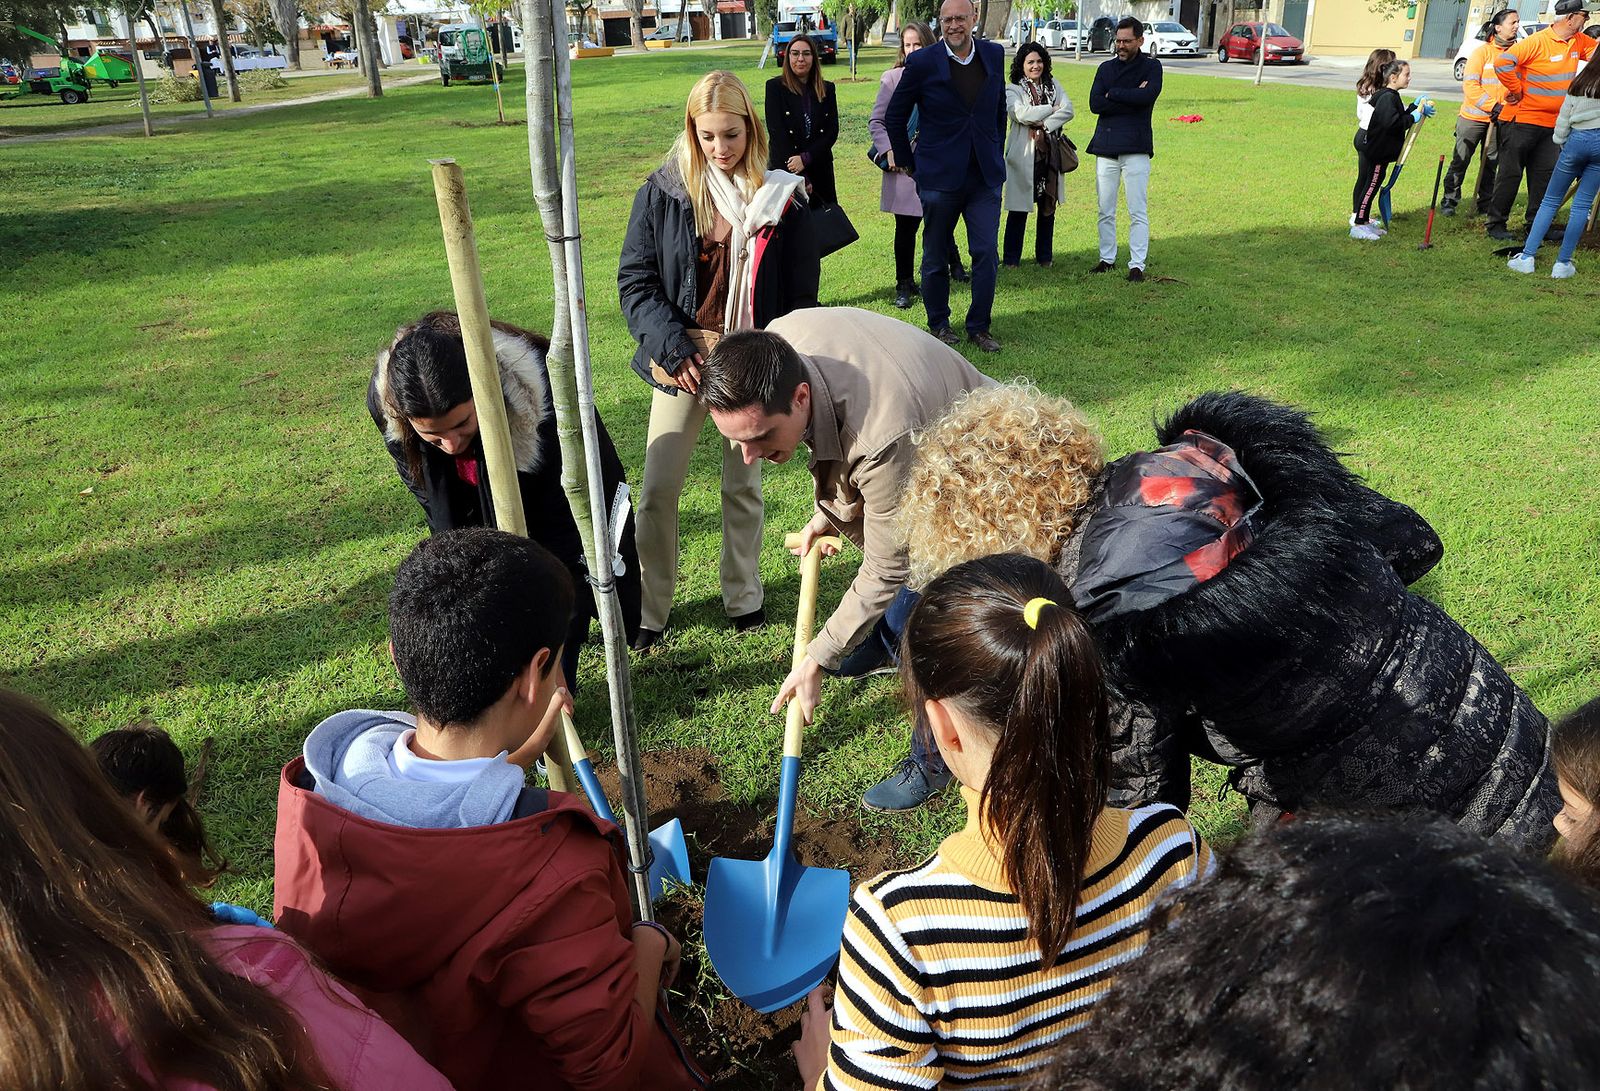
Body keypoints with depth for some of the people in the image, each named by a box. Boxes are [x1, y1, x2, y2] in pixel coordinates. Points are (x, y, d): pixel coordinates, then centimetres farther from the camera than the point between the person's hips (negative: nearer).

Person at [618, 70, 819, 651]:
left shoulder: (783, 198, -1)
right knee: (657, 490, 0)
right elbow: (635, 280, -4)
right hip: (681, 361, 0)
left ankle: (743, 597, 29)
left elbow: (801, 295, 3)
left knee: (743, 486, 12)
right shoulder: (663, 191, -3)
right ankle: (648, 610, 14)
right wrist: (674, 347, -16)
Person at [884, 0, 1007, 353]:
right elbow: (894, 117, 2)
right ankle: (938, 324, 24)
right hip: (939, 177, -3)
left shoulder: (994, 55, 5)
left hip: (985, 177, 3)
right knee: (936, 256, 8)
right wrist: (908, 162, 3)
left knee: (987, 254, -1)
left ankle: (979, 326, 11)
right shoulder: (922, 63, -7)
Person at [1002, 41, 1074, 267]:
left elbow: (1068, 110, 0)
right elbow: (1022, 114, -17)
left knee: (1048, 207, 9)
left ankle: (1045, 256, 19)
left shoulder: (1053, 86, 14)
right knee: (1019, 208, -3)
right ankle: (1011, 259, 4)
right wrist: (1052, 109, -7)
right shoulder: (1012, 90, 0)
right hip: (1024, 155, -4)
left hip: (1050, 154, 4)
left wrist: (1044, 124, -14)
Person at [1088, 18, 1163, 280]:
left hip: (1136, 148, -4)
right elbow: (1095, 104, -3)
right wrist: (1132, 98, -9)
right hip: (1106, 147, 4)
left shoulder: (1151, 66, 3)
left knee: (1138, 212, -4)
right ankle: (1107, 259, 19)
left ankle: (1137, 264, -1)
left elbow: (1148, 95, -17)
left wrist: (1113, 94, -8)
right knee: (1105, 211, 8)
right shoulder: (1106, 68, 12)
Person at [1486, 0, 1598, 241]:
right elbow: (1503, 63, -24)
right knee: (1511, 173, -1)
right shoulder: (1537, 42, -16)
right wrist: (1516, 90, -17)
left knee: (1545, 174, 8)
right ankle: (1496, 223, 5)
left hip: (1552, 124, 7)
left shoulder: (1579, 42, 8)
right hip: (1522, 120, -7)